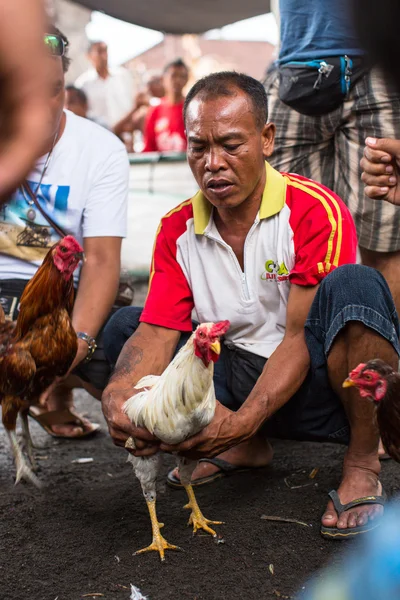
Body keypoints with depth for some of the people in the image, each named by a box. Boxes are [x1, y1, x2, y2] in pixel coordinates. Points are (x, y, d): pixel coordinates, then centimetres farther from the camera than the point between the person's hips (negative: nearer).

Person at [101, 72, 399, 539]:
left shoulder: (315, 211, -16)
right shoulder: (177, 229, 0)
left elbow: (300, 336, -19)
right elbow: (158, 332, -8)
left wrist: (244, 419, -32)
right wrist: (120, 393, -31)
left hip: (315, 381, -5)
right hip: (240, 377, 5)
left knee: (354, 286, -34)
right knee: (123, 328, -4)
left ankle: (362, 464, -16)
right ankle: (246, 448, -1)